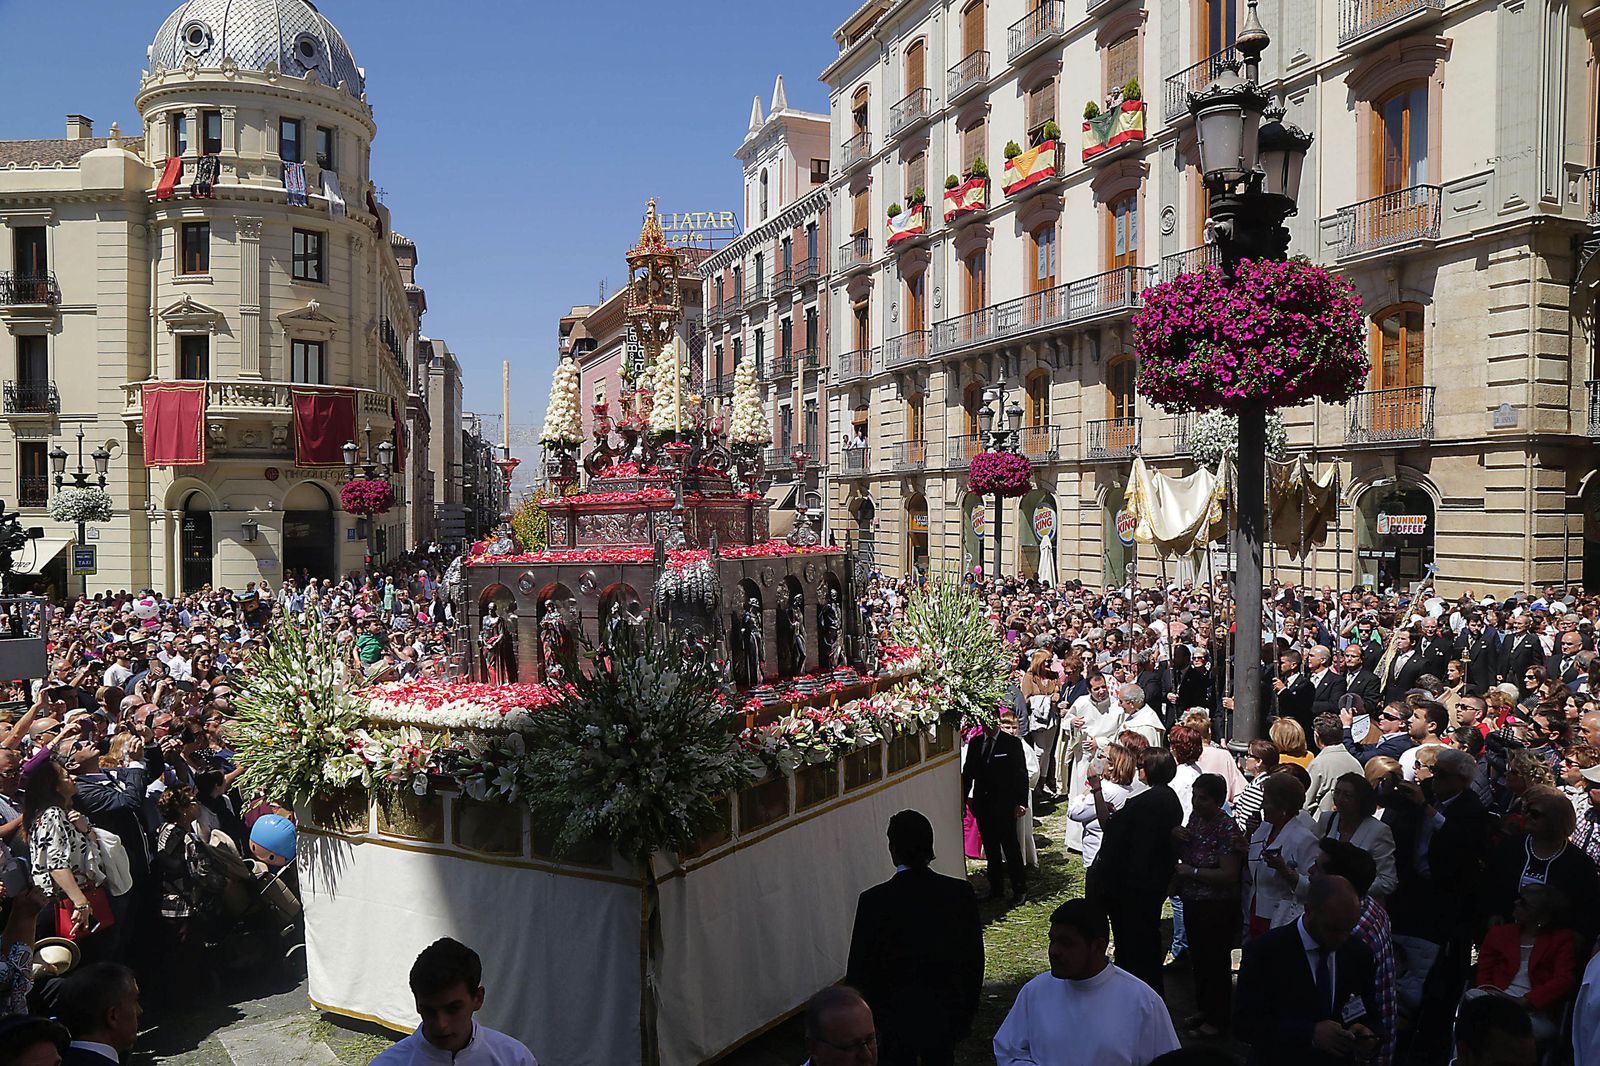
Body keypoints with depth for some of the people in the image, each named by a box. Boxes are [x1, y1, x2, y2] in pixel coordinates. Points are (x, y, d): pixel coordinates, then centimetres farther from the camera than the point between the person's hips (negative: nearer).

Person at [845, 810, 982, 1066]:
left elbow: (859, 969, -13)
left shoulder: (873, 901, -21)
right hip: (947, 1013, 3)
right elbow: (974, 959, -3)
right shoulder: (961, 893, -13)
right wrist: (967, 1010, 11)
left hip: (896, 1016, -3)